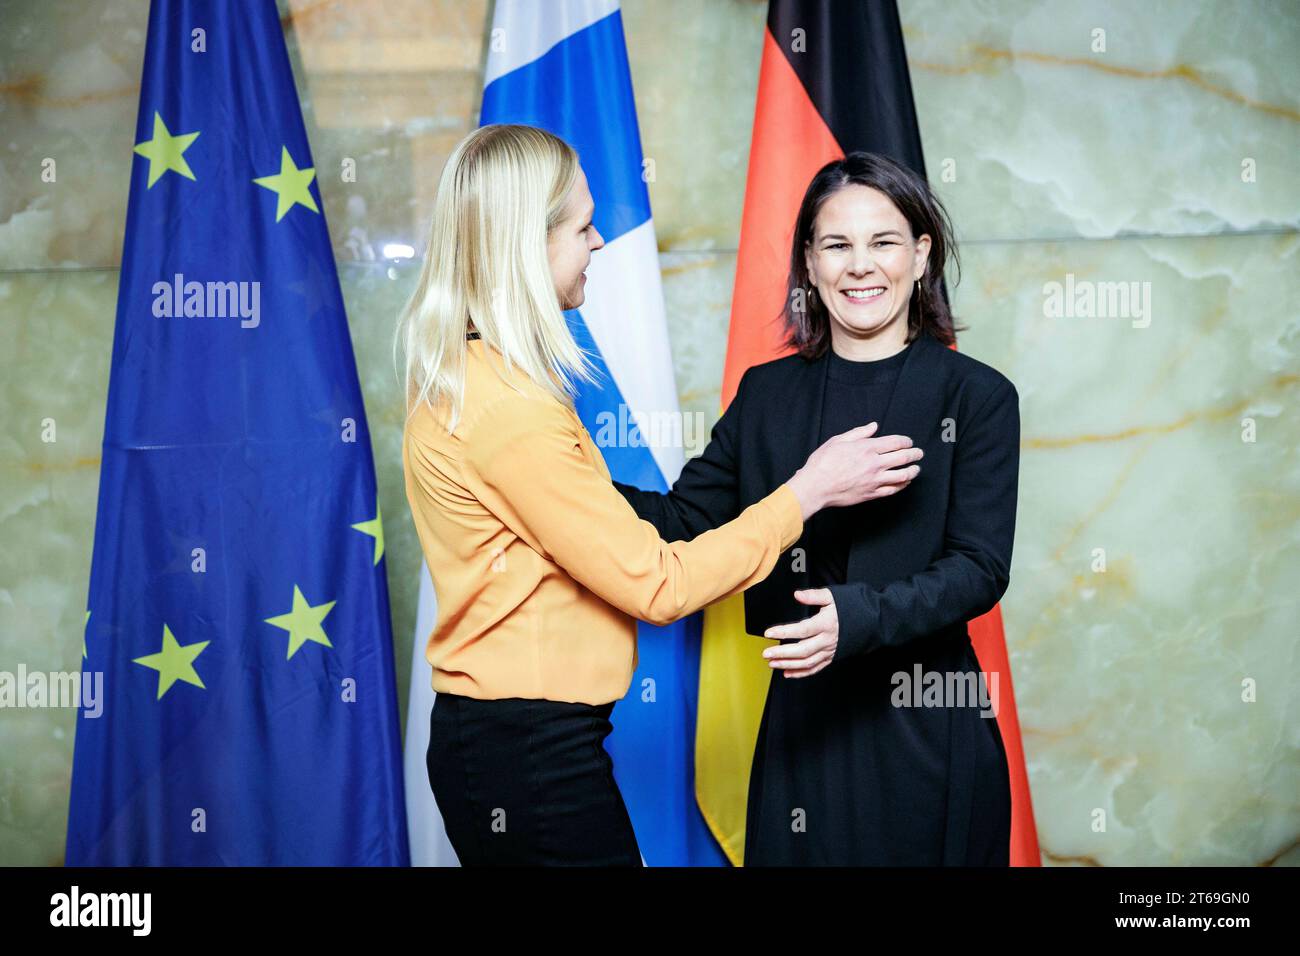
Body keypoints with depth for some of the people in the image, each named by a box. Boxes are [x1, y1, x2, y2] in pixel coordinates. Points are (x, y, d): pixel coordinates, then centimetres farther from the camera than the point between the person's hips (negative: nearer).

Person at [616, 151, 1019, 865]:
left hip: (925, 730, -3)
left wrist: (858, 616, -27)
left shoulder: (978, 396, -4)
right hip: (803, 721, 3)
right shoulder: (767, 393, 8)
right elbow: (683, 522, 5)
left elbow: (980, 566, -11)